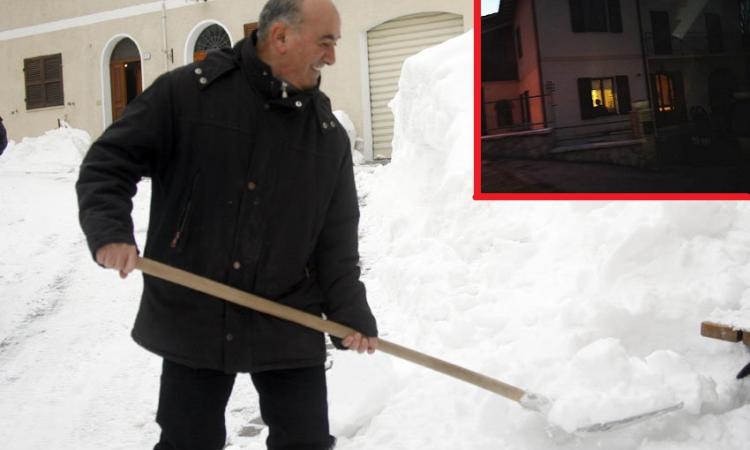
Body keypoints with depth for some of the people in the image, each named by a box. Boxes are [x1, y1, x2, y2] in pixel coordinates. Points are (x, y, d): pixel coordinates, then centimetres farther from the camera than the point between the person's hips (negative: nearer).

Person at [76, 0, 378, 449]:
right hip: (192, 317, -2)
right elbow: (108, 163, -3)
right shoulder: (185, 92, -5)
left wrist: (350, 312, -1)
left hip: (288, 324, 2)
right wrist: (110, 231, -19)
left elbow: (337, 236, 6)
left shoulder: (328, 132, 4)